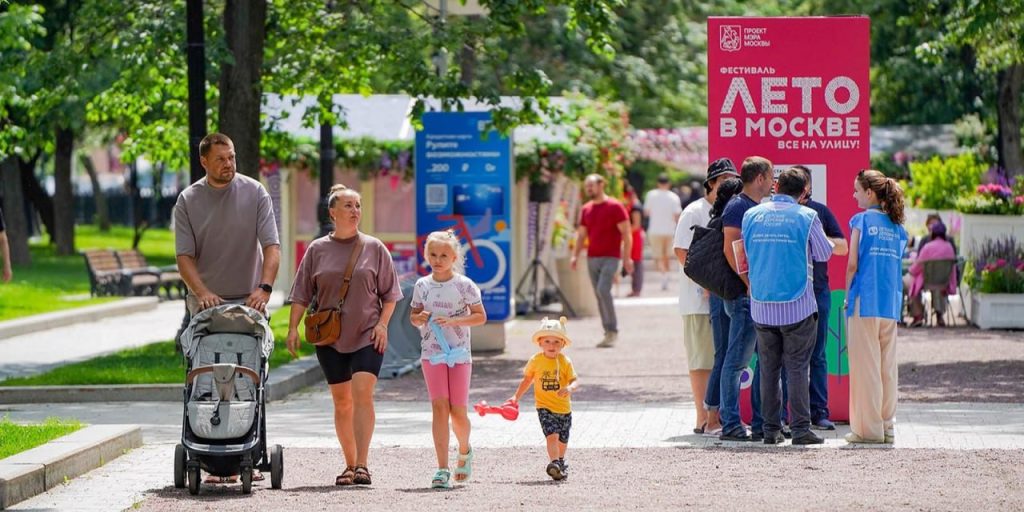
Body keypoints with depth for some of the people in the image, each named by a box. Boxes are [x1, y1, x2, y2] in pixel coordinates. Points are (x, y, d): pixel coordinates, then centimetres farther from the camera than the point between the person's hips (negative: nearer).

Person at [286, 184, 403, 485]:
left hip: (367, 336, -2)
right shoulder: (317, 250, 6)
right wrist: (293, 328, 1)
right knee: (341, 401, 6)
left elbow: (390, 293, 8)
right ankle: (349, 465, 14)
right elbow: (302, 294, 8)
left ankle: (362, 465, -20)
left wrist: (382, 324, -4)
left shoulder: (374, 248, 5)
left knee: (362, 393, -17)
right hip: (330, 338, 2)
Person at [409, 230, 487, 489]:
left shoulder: (464, 285, -3)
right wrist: (419, 318, -8)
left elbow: (481, 316, -4)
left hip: (459, 354, -2)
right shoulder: (422, 286, 6)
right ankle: (442, 469, -11)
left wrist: (453, 321, -17)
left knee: (458, 411, 0)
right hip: (432, 355, 2)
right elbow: (413, 316, 16)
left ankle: (464, 450, 32)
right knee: (439, 406, -9)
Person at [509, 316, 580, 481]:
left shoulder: (565, 362, -5)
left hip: (564, 407, 2)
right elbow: (527, 379, 11)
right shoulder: (536, 361, -3)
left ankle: (560, 461, 41)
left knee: (563, 439, 15)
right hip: (545, 407, -2)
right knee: (552, 435, -21)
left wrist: (570, 388, -34)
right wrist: (517, 396, 7)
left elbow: (575, 380, -11)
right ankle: (554, 463, -29)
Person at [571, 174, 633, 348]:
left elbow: (626, 233, -6)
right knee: (599, 295, 5)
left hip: (610, 258, -6)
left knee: (603, 290, -20)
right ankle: (608, 333, 10)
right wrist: (575, 255, 6)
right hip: (592, 258, 6)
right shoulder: (586, 209, 13)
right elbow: (581, 235, 19)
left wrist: (627, 257, -13)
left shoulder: (615, 207, -4)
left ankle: (613, 330, -12)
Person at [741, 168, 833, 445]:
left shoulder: (751, 215, 4)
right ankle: (800, 429, -3)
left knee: (768, 369, 9)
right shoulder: (806, 216, -7)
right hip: (797, 306, -3)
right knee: (797, 368, 0)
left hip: (761, 306, 3)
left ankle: (771, 429, 8)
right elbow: (824, 253, 5)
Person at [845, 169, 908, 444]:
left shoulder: (862, 220, -5)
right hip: (891, 305, 6)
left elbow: (852, 263, -10)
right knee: (888, 367, 9)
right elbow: (898, 264, 12)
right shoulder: (897, 227, 12)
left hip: (865, 302, -6)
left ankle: (869, 428, -3)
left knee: (865, 366, -2)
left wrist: (847, 295, 2)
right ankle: (887, 426, 10)